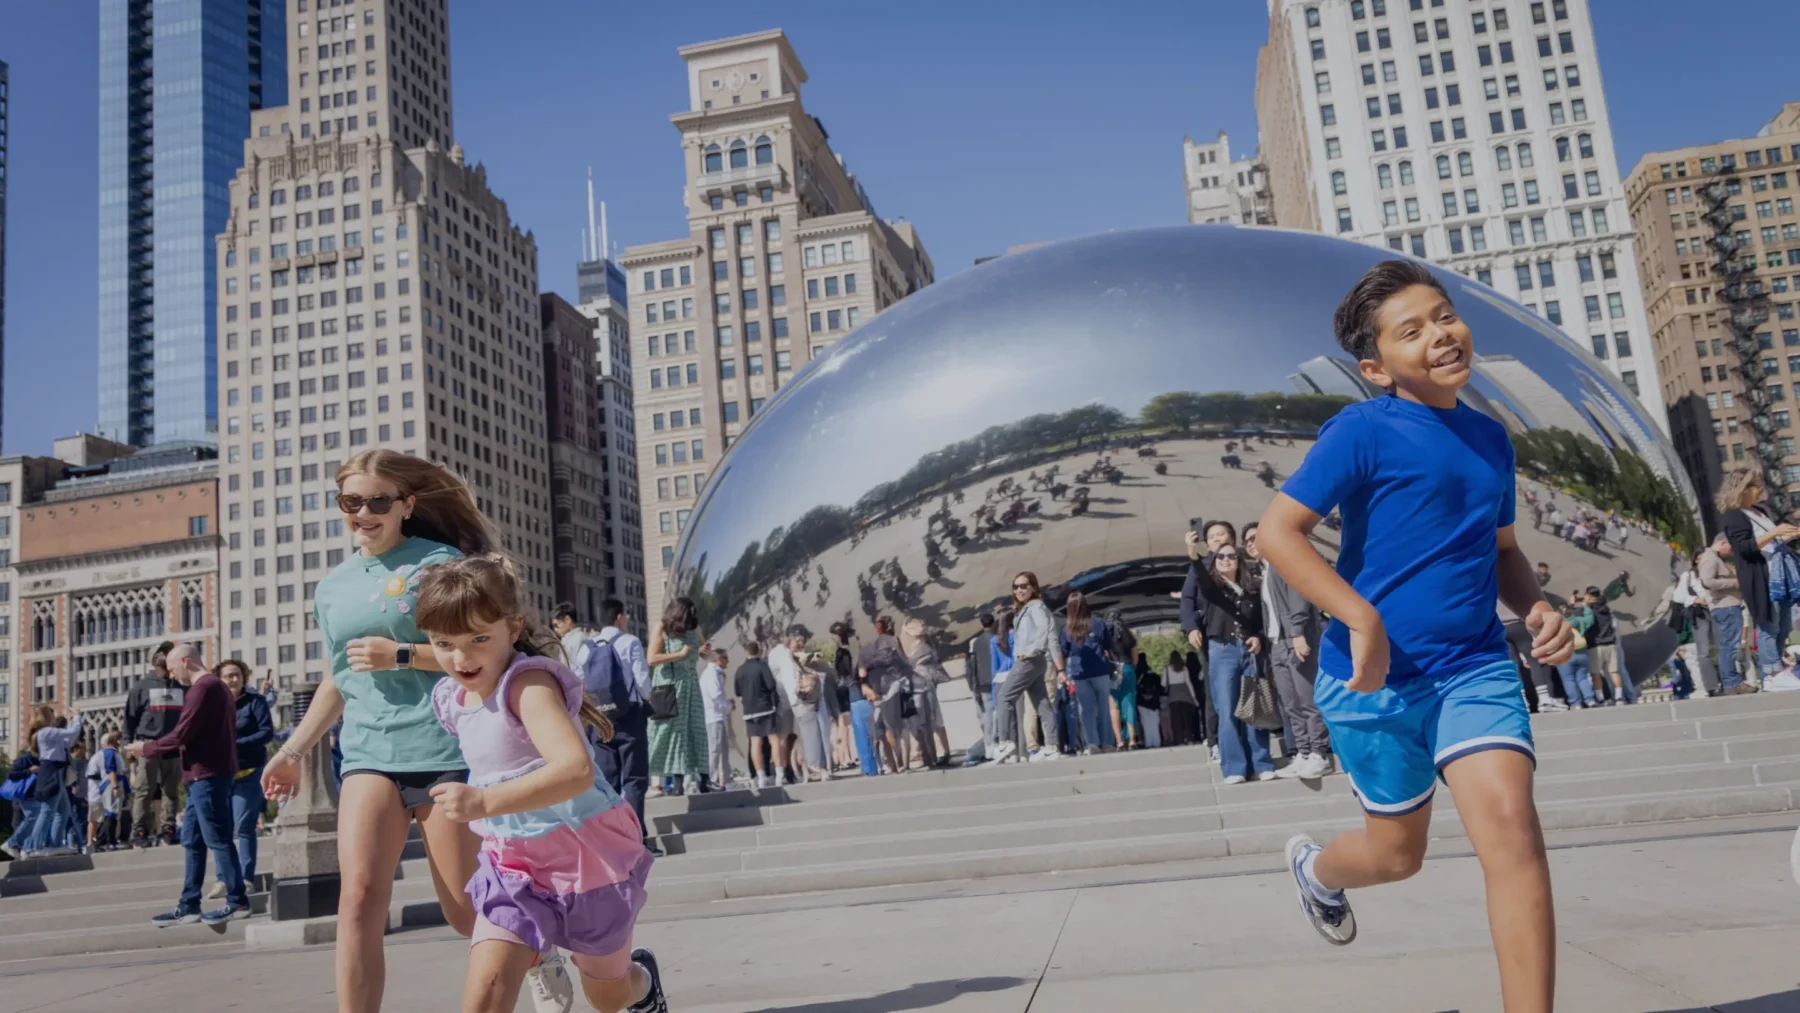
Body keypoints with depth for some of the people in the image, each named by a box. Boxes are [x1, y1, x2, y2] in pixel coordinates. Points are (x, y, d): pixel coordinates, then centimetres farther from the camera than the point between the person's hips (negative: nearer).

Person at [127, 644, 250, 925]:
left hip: (207, 775, -10)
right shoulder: (213, 685, 19)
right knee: (192, 840, 12)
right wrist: (155, 749, 16)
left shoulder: (203, 687, -14)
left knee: (217, 839, -6)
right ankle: (188, 907, 16)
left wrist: (147, 749, -2)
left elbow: (181, 735, -16)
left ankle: (238, 902, -1)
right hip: (207, 775, 10)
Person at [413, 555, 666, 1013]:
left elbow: (576, 769, -42)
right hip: (512, 864, 6)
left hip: (585, 854, -5)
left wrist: (486, 802, -52)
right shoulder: (453, 702, -1)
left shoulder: (529, 682, -26)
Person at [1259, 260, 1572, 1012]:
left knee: (1511, 825, -15)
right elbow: (1277, 531, -17)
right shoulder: (1362, 431, -10)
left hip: (1476, 664, 4)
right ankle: (1314, 865, 47)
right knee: (1398, 851, 11)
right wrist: (1364, 619, -24)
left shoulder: (1491, 438, 10)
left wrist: (1535, 607, 2)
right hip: (1378, 675, -4)